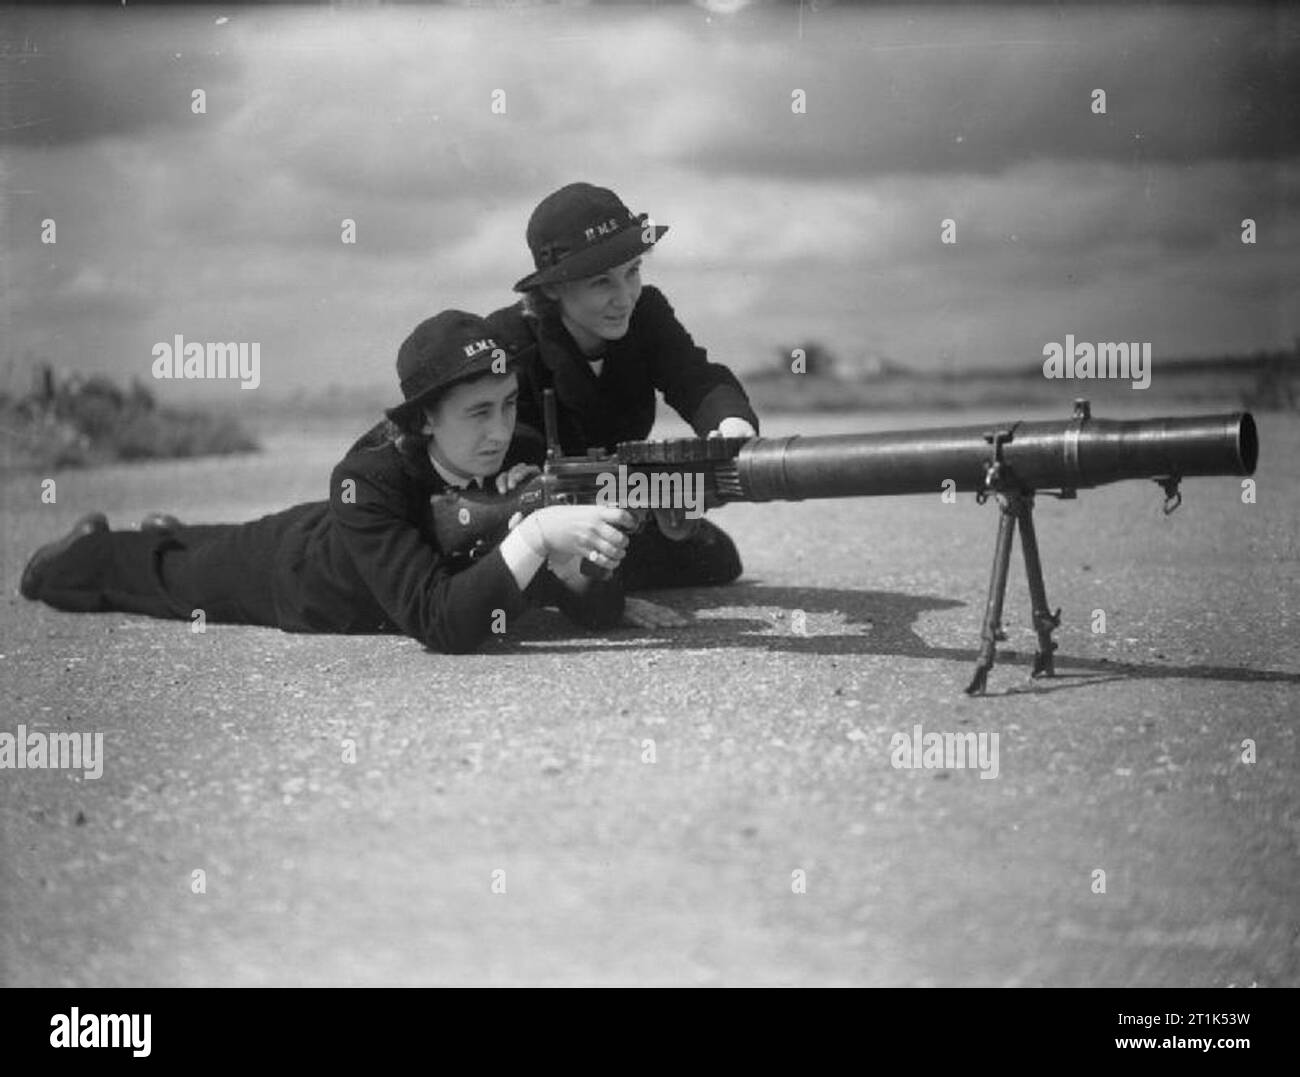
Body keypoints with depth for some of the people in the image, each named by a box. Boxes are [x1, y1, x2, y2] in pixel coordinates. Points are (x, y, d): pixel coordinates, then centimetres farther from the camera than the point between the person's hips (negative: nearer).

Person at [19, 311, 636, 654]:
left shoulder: (522, 460, -33)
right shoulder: (369, 479, -45)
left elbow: (603, 613, -32)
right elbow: (439, 626, -54)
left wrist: (561, 556, -52)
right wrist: (536, 536, -63)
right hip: (283, 563, -5)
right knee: (171, 578, 27)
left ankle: (170, 532, 68)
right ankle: (87, 551, 59)